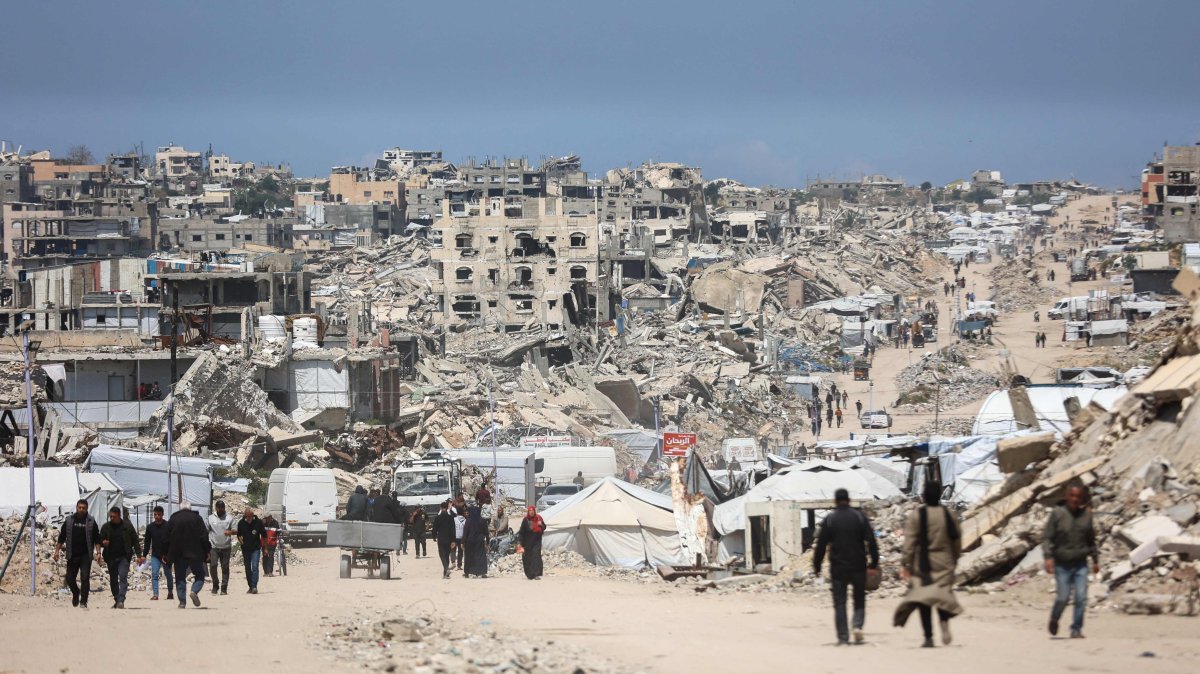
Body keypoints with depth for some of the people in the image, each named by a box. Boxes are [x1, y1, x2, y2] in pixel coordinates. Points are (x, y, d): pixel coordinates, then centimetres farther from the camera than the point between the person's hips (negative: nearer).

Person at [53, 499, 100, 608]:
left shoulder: (91, 521, 3)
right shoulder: (69, 521, 7)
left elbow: (97, 538, 3)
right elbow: (62, 537, 12)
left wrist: (98, 552, -6)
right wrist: (57, 550, 6)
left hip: (86, 555, -2)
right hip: (72, 555, 2)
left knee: (85, 578, -10)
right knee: (70, 579, 5)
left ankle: (83, 602, -7)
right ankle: (76, 593, 34)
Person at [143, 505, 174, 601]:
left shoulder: (168, 526, -6)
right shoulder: (150, 527, 3)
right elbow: (147, 542, 8)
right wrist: (144, 555, 2)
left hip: (166, 555, -2)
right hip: (155, 555, 2)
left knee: (168, 574, 12)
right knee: (154, 574, -10)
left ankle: (170, 592, 29)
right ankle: (155, 594, -12)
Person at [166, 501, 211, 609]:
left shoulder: (173, 519, 5)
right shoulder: (197, 518, 1)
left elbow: (167, 539, 6)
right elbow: (204, 536, -3)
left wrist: (166, 555, 13)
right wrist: (208, 551, 3)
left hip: (178, 555, 1)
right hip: (195, 554, -1)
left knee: (180, 577, 7)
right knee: (199, 575, 9)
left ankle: (182, 601, -1)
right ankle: (195, 591, -18)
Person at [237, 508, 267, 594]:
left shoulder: (258, 522, -6)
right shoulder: (241, 523, -1)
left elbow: (264, 535, 4)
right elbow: (239, 535, 13)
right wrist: (240, 540, -10)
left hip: (256, 549, -3)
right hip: (246, 549, 3)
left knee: (255, 567, -16)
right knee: (248, 569, 9)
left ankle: (254, 586, -20)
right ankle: (250, 587, 19)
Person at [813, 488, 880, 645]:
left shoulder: (829, 519, -2)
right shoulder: (859, 516, 1)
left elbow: (821, 545, -3)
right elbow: (871, 541, -3)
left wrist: (816, 566, 5)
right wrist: (874, 562, 0)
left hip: (838, 567, -1)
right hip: (858, 566, 1)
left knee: (839, 603, 3)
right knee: (859, 599, 15)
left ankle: (843, 637, -2)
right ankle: (858, 625, -9)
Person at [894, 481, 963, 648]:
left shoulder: (916, 515, -7)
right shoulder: (949, 515, 2)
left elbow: (909, 542, -10)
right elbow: (957, 540, 9)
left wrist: (904, 564, -6)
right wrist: (955, 559, 23)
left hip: (922, 564, -2)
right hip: (944, 564, 2)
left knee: (923, 598, 4)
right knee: (942, 593, 6)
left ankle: (928, 637, -1)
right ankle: (944, 619, -27)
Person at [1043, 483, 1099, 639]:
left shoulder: (1086, 514, 3)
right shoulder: (1057, 513, -7)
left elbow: (1091, 539, 15)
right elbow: (1046, 537, -5)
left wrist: (1095, 559, 16)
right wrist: (1048, 557, -16)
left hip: (1080, 564, 2)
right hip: (1062, 564, -2)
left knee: (1081, 597, -6)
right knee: (1063, 597, -3)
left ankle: (1076, 629, 4)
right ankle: (1054, 620, 26)